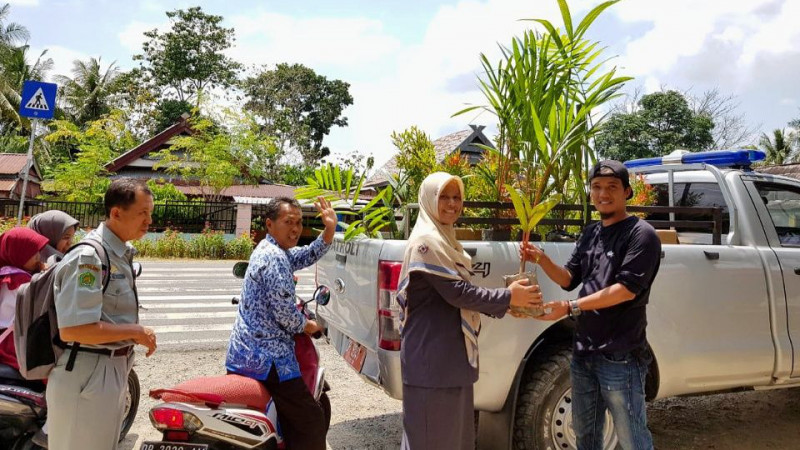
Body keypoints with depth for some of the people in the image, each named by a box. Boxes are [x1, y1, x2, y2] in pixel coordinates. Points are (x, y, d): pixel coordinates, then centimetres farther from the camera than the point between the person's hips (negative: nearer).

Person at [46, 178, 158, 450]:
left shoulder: (122, 254, 8)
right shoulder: (88, 257, -21)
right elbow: (73, 330, -26)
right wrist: (135, 331, -19)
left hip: (115, 369, 9)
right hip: (87, 373, -9)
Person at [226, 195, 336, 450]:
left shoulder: (268, 249, 11)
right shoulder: (275, 258, -19)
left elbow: (308, 256, 16)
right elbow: (285, 314, -19)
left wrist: (330, 229, 2)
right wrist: (308, 326, 0)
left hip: (241, 354, 10)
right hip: (267, 358, -10)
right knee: (310, 422, -1)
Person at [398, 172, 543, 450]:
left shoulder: (445, 240, 16)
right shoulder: (427, 242, -16)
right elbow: (456, 293, -21)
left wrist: (506, 303, 5)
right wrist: (508, 297, -14)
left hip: (451, 354, 10)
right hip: (432, 357, -10)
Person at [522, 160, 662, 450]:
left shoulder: (641, 234, -11)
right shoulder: (590, 234, 12)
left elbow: (627, 289, -20)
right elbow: (569, 279, 14)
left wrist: (571, 307, -23)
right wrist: (542, 260, -5)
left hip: (620, 358, -7)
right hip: (583, 353, 8)